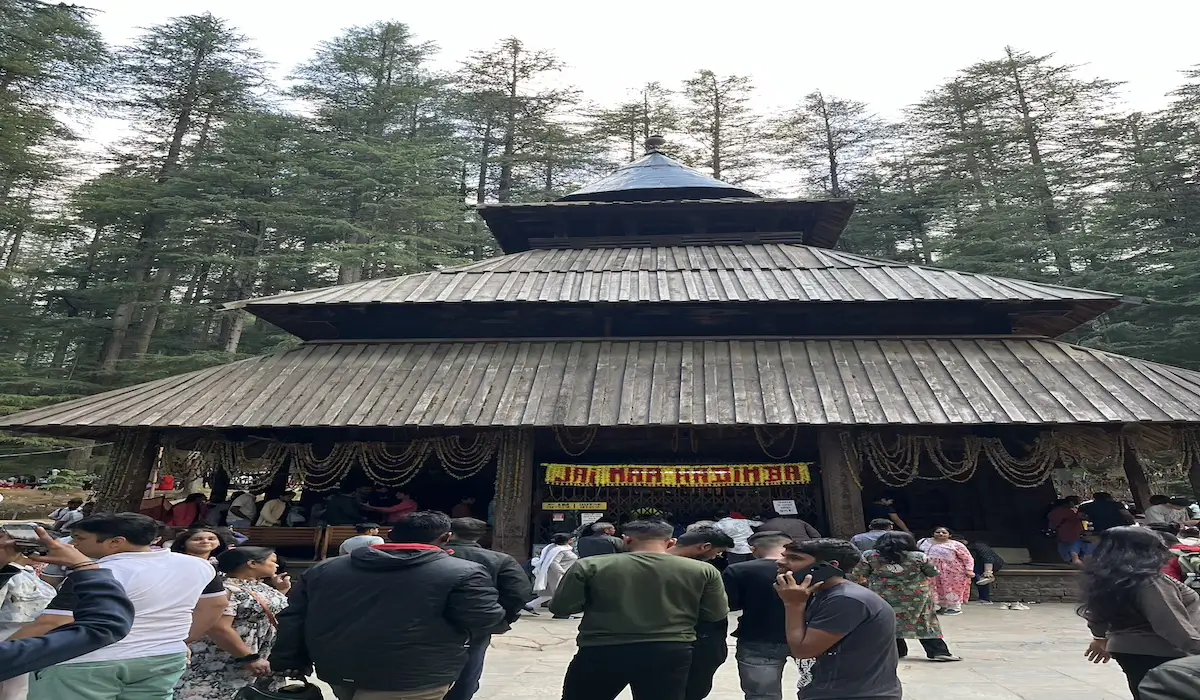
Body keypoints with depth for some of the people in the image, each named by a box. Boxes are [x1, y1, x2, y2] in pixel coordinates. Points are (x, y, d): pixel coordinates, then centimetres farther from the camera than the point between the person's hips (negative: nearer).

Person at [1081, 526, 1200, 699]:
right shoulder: (1149, 583, -24)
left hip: (1123, 649, 8)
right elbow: (1175, 627, -28)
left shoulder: (1106, 578, 2)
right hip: (1157, 653, -8)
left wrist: (1100, 638, 31)